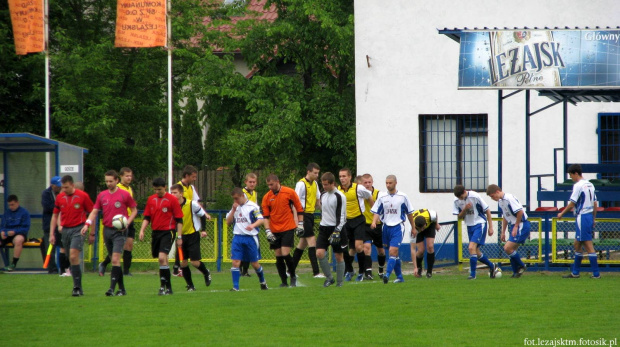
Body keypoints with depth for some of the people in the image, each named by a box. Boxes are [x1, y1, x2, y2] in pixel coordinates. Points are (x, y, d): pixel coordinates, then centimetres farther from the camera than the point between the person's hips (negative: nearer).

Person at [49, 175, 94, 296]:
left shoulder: (82, 196, -5)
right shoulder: (60, 197, 8)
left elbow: (92, 213, 1)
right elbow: (55, 215, 15)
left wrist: (86, 225, -13)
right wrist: (52, 233, 11)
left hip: (78, 230, -5)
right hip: (65, 230, 5)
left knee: (73, 257, -18)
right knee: (71, 259, 8)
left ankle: (77, 287, -16)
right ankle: (78, 287, 18)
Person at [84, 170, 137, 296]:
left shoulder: (124, 195, -4)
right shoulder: (102, 195, 8)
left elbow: (134, 210, 4)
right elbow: (94, 211, 9)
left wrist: (127, 223, -11)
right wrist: (87, 224, -7)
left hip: (119, 231, -5)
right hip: (107, 230, 5)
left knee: (115, 259, -16)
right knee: (114, 260, 9)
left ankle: (112, 288, -21)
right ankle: (121, 288, 17)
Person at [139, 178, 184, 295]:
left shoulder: (172, 199, -5)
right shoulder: (151, 199, 9)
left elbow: (179, 220, -3)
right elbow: (147, 217, 14)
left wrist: (179, 237, -7)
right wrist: (142, 230, -2)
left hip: (168, 232, -6)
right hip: (155, 232, 6)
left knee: (162, 257, -19)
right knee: (162, 259, 10)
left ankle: (163, 286, -15)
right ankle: (168, 287, 20)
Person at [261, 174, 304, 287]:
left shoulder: (289, 192, -4)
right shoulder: (266, 197, 2)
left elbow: (299, 209, 4)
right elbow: (265, 216, 4)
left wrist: (300, 224, 0)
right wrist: (268, 231, -6)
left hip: (288, 229, -3)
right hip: (275, 231, 3)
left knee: (285, 254, -13)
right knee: (279, 256, 2)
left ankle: (293, 276, 9)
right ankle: (284, 282, 10)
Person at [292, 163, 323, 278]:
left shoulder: (315, 184, 13)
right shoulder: (301, 184, -13)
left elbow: (318, 199, 23)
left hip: (311, 215, 9)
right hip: (304, 215, -9)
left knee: (303, 243, 13)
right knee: (312, 241, -13)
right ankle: (316, 272, -16)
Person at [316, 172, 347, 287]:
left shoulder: (339, 196, -10)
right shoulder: (323, 195, 11)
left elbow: (342, 216, -13)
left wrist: (337, 231, -20)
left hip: (336, 229, -6)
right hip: (324, 228, 6)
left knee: (339, 256, 1)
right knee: (319, 253, -10)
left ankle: (340, 282, 10)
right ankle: (329, 278, 4)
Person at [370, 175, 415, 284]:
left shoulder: (403, 197, 0)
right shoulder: (382, 198, 6)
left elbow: (409, 213, 8)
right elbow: (377, 212, 5)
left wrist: (413, 228, 12)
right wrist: (374, 222, -15)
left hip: (398, 227, -4)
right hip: (386, 227, 4)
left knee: (393, 251, -18)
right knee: (394, 253, 10)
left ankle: (387, 274, -27)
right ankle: (399, 277, 19)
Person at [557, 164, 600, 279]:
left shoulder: (578, 186, -13)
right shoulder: (590, 185, 13)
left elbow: (572, 204, -13)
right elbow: (595, 204, 16)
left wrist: (562, 214, 1)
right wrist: (594, 218, 22)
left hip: (582, 217, -9)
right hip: (590, 216, 9)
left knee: (588, 246, -7)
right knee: (577, 245, 16)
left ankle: (596, 273, -8)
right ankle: (575, 272, 21)